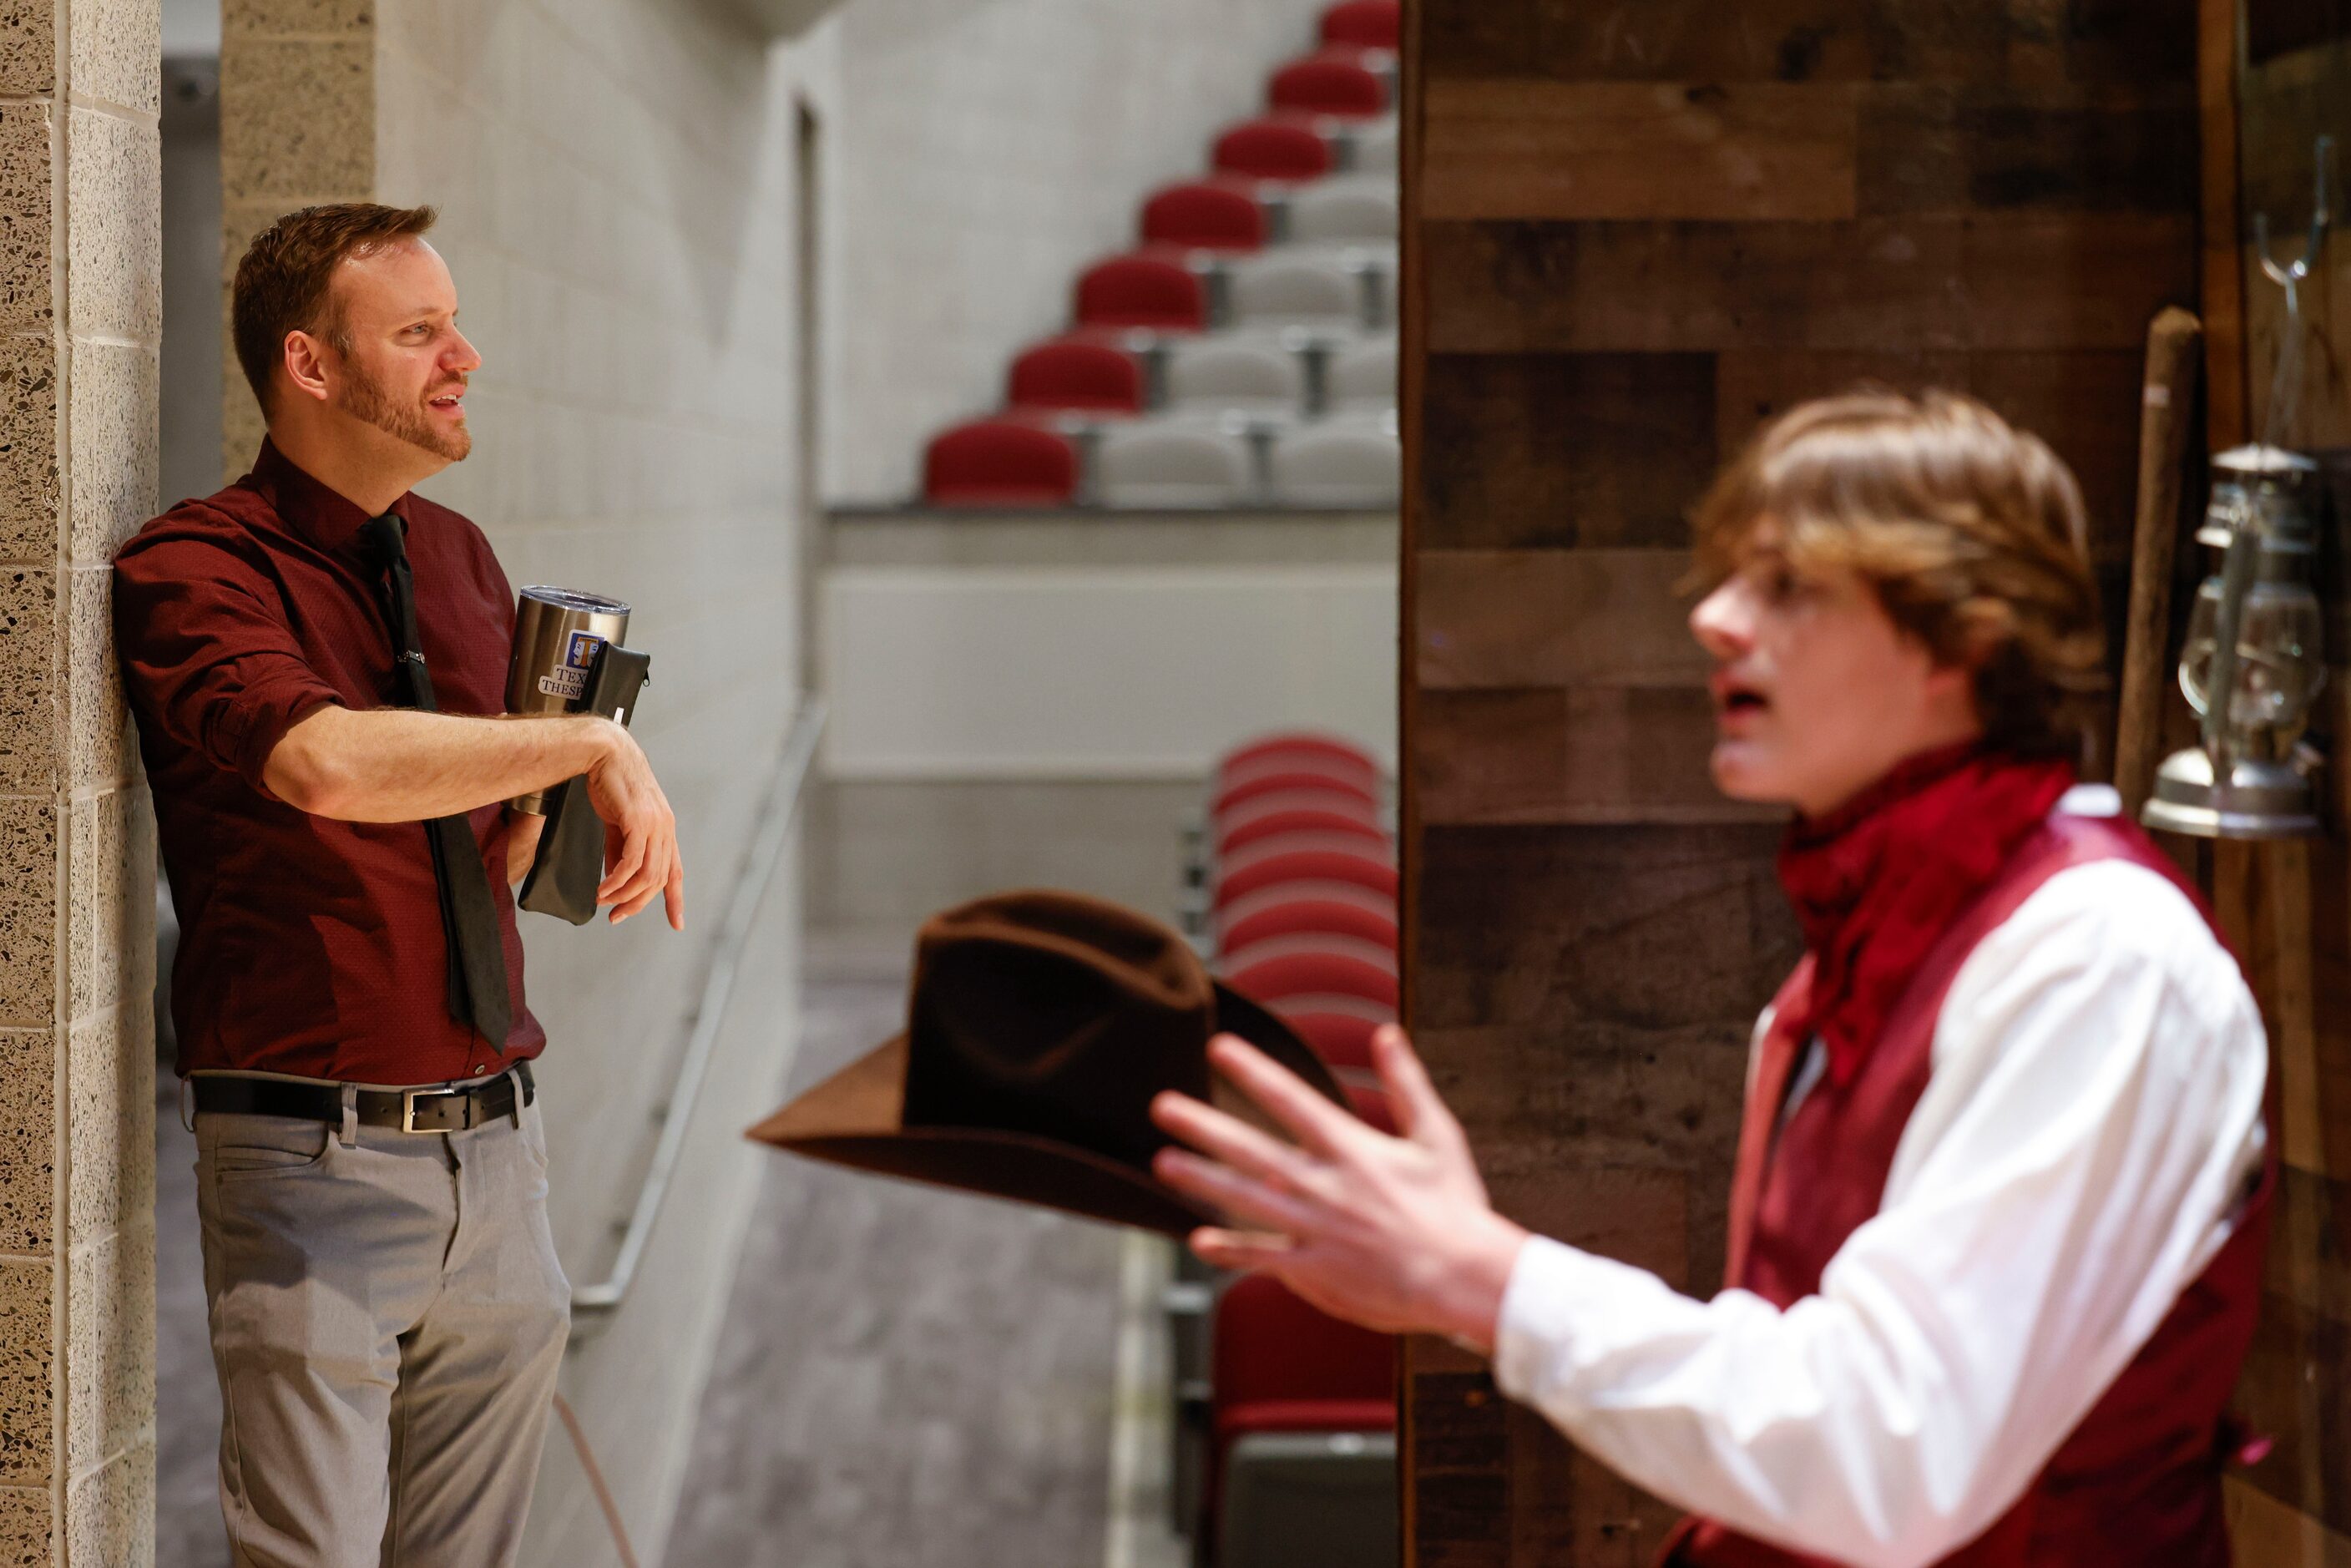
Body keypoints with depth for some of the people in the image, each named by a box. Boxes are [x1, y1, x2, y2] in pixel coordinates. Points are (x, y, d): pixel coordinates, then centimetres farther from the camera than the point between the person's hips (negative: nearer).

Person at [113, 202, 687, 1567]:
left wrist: (531, 831, 2)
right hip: (314, 1158, -6)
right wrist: (593, 746, -21)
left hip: (496, 1145, 6)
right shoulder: (193, 569, -9)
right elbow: (323, 764, -29)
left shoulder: (464, 561, 14)